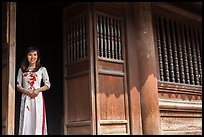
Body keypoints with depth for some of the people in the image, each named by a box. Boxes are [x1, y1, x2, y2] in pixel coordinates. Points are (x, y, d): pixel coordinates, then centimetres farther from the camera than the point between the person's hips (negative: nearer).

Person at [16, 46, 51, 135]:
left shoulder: (42, 69, 8)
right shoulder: (22, 70, 12)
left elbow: (47, 85, 6)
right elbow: (18, 86, 9)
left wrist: (38, 90, -11)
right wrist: (26, 91, -10)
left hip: (37, 97, -1)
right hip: (26, 98, 1)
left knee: (38, 121, -7)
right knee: (26, 121, -4)